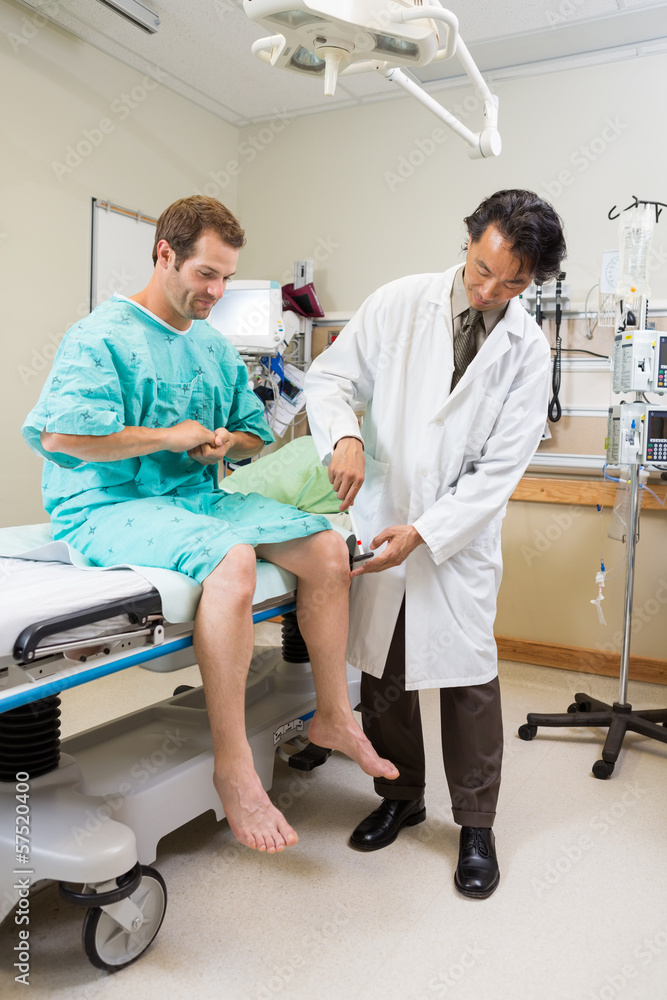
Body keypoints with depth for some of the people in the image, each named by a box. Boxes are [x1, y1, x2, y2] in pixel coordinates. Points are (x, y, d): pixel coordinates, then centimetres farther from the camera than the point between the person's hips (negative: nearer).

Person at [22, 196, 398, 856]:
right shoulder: (102, 336, -6)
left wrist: (226, 443, -1)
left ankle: (332, 716, 6)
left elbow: (255, 433, 24)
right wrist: (169, 436, -13)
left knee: (327, 547, -8)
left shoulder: (214, 347, 17)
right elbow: (59, 436, -20)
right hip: (111, 505, -7)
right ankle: (231, 763, -24)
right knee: (231, 558, -36)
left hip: (199, 496, 8)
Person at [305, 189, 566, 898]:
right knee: (381, 668, 11)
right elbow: (331, 376, -1)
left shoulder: (526, 350, -6)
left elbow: (500, 468, -10)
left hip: (460, 530, -1)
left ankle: (475, 825, 23)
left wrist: (423, 533, -18)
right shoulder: (399, 303, -4)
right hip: (379, 514, 2)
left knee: (469, 676, 1)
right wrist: (344, 437, -23)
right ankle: (400, 797, 33)